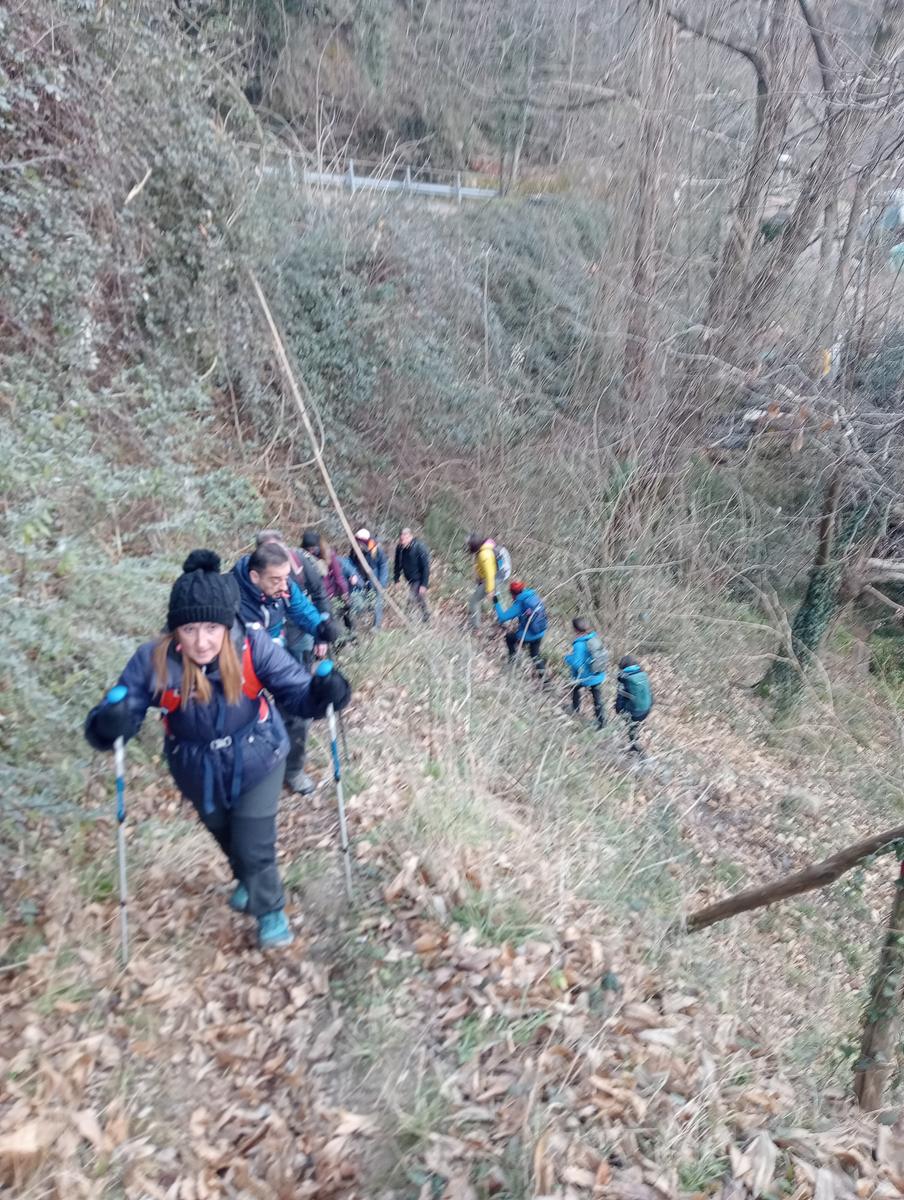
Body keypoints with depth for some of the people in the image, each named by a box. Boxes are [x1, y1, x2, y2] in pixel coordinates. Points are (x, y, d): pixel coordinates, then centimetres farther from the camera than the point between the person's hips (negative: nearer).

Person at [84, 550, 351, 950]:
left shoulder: (253, 647, -30)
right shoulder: (152, 660, -27)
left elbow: (296, 690, -26)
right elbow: (121, 714, -23)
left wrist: (323, 692, -48)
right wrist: (108, 724, -47)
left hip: (257, 762, -3)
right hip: (198, 771, 3)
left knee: (254, 845, 4)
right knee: (226, 837, 29)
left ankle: (271, 909, 39)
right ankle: (247, 881, 64)